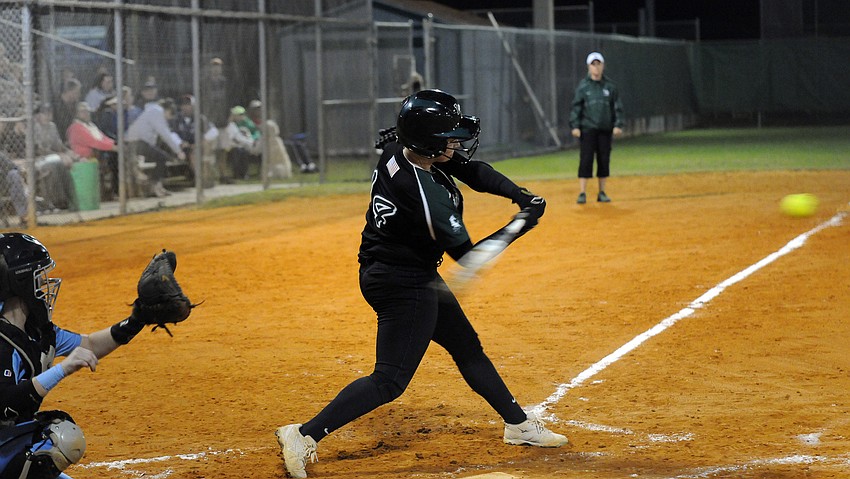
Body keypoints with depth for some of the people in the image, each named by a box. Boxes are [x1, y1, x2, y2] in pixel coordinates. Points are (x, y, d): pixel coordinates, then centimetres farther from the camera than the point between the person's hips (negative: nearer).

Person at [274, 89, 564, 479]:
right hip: (403, 284, -10)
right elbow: (468, 257, -21)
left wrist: (520, 195, -10)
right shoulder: (424, 192, -30)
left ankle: (519, 424, 35)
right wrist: (524, 222, -13)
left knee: (467, 347, 21)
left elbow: (473, 170, 3)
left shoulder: (397, 152, -5)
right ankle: (304, 435, -12)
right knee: (390, 379, -9)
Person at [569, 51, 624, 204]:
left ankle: (602, 192, 14)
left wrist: (618, 125, -2)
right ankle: (582, 193, -4)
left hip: (605, 129, 2)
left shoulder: (610, 86, 6)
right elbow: (575, 107, 0)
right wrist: (574, 126, -8)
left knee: (604, 160, 5)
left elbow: (617, 106, 7)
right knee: (586, 160, -6)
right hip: (588, 128, -2)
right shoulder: (583, 86, 1)